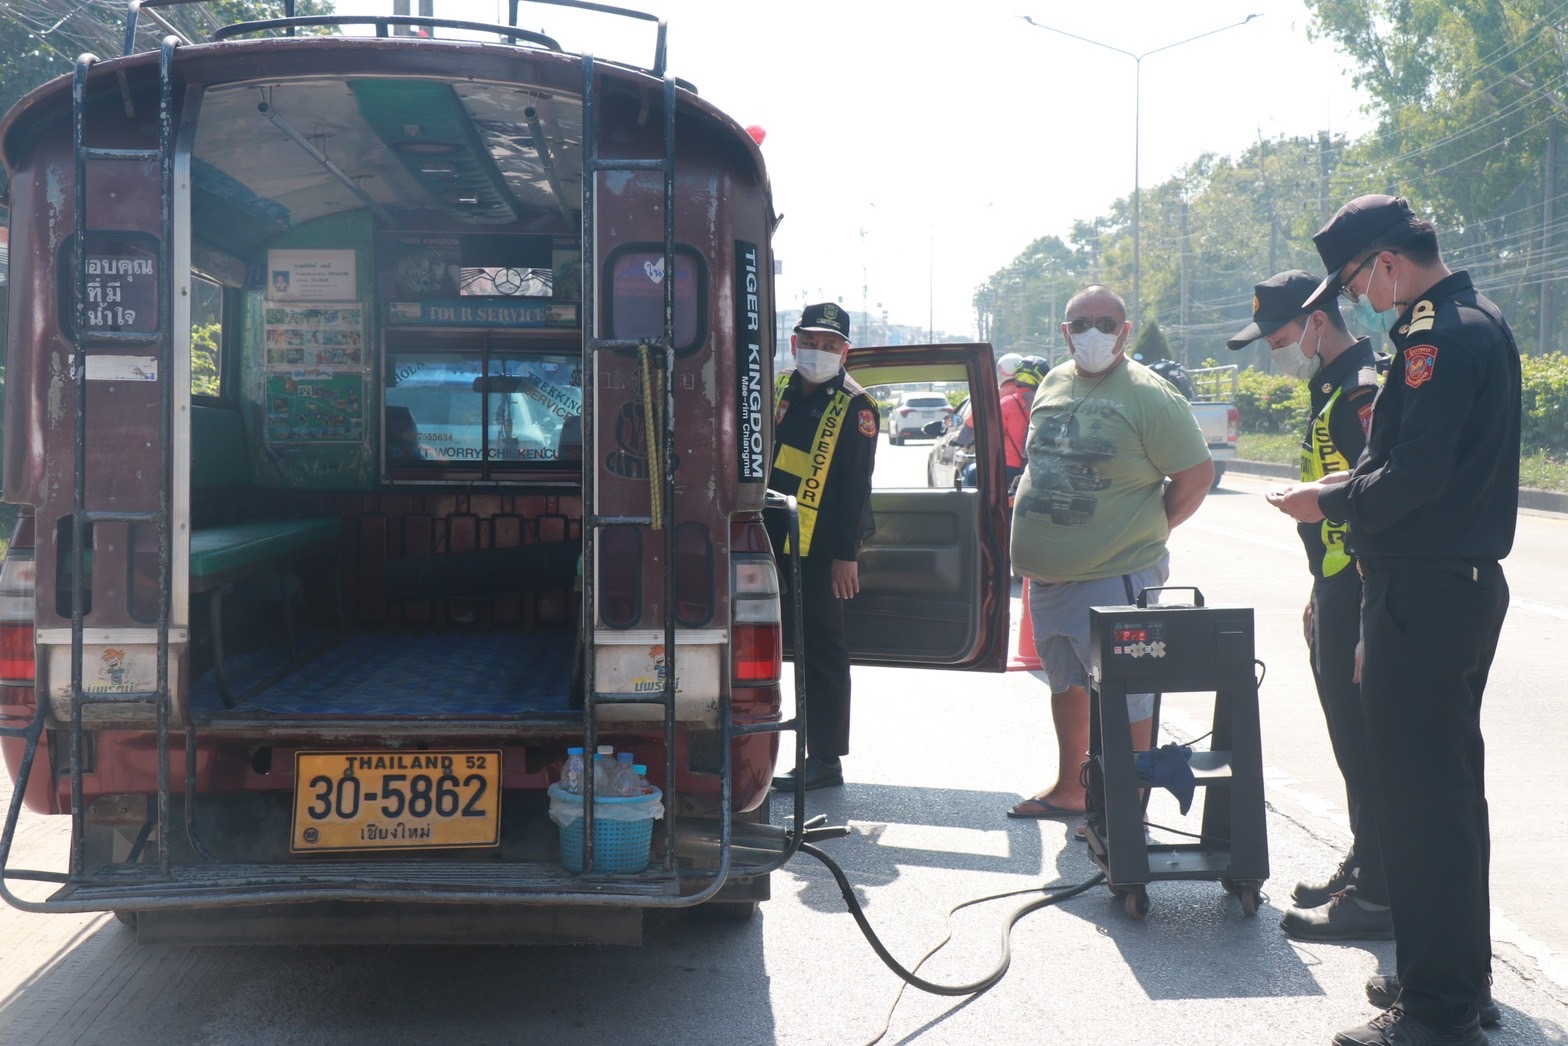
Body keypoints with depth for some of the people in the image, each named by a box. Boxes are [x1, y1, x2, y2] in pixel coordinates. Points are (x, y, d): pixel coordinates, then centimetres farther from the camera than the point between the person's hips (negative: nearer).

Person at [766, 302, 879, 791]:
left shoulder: (855, 407, -5)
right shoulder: (778, 392, 11)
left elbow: (856, 487, -9)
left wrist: (846, 554, -14)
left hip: (821, 550, -6)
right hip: (774, 541, 6)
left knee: (822, 648, 0)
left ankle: (825, 760, 6)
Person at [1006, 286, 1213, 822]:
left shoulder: (1149, 396, -12)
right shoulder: (1053, 384, 9)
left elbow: (1196, 475, -10)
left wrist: (1145, 532, -5)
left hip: (1114, 578, -8)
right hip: (1046, 576, 8)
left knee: (1123, 697, -1)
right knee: (1065, 683, 20)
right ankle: (1069, 788, 35)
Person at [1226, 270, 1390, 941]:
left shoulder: (1363, 393, -18)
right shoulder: (1331, 392, 15)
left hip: (1362, 607, -10)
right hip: (1337, 598, 10)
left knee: (1367, 749, -3)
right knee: (1352, 744, 17)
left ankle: (1377, 898, 5)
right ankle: (1364, 868, 29)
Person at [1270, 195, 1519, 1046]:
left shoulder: (1438, 334, -17)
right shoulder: (1479, 323, 16)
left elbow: (1415, 475, -24)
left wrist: (1330, 501, -9)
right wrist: (1351, 485, 11)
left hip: (1421, 596, -11)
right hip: (1467, 584, 11)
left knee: (1418, 798, -5)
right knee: (1450, 790, 18)